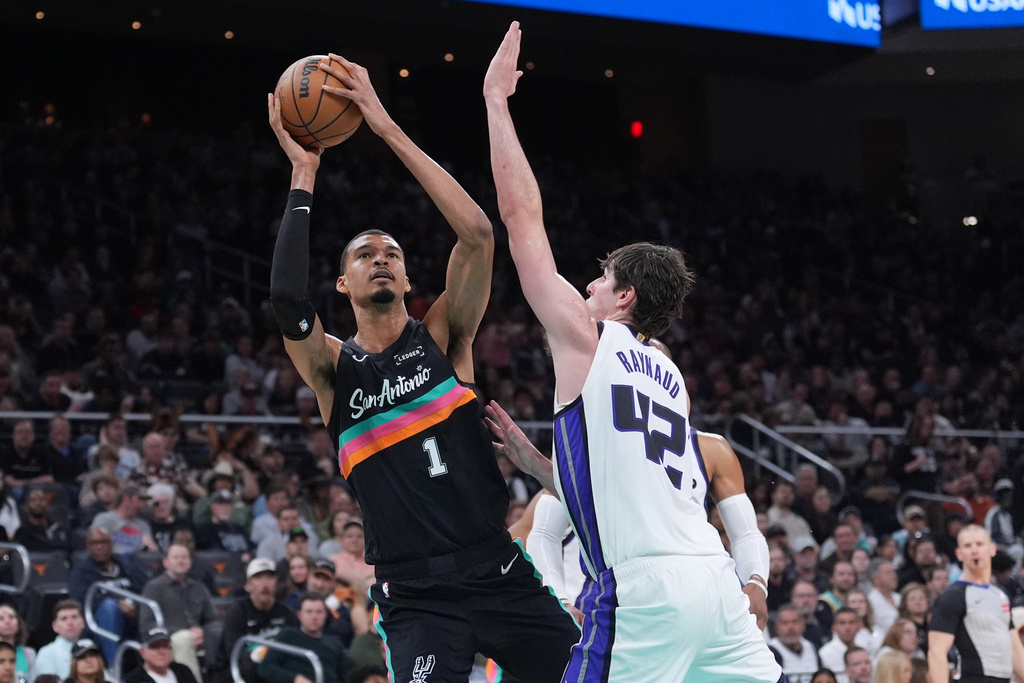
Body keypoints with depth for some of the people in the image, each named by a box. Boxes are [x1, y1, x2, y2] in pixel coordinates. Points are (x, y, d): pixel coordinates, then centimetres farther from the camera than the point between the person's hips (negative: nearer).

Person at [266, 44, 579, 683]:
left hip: (500, 574, 2)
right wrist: (304, 175, -12)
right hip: (418, 598, -2)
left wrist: (388, 128, -10)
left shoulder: (443, 337, 6)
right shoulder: (334, 368, 3)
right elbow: (287, 297, -19)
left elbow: (478, 234, -9)